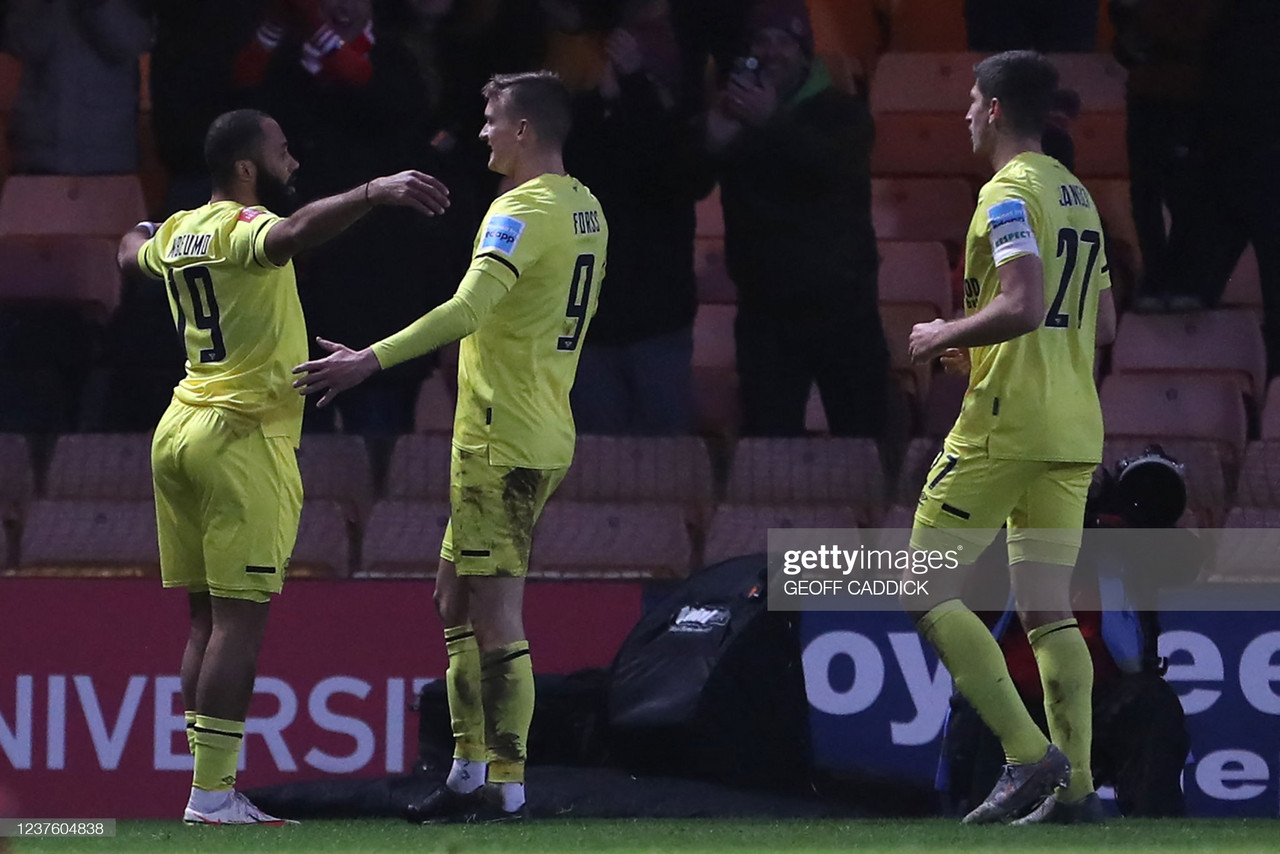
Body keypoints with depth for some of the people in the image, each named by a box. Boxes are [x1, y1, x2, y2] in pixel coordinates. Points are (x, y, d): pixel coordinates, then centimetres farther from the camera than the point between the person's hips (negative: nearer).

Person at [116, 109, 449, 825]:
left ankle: (212, 784, 8)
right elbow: (293, 235, -36)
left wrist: (140, 231, 62)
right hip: (245, 437, -9)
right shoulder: (242, 227, -12)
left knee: (207, 616, 9)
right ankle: (211, 793, -12)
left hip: (180, 431, 9)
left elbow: (133, 255, 38)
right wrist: (376, 193, -49)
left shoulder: (176, 235, 14)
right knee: (240, 619, -9)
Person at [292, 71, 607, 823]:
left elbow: (467, 310, -28)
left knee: (495, 616, -7)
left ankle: (506, 788, -6)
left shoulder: (523, 212, -16)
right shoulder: (585, 209, 12)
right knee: (457, 601, 16)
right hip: (543, 437, 10)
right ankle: (470, 773, 18)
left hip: (502, 444, -10)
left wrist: (371, 361, -32)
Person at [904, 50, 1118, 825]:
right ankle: (1075, 786, 0)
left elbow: (1023, 304, -24)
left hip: (1006, 427, -9)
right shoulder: (1078, 196, 17)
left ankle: (1028, 753, -13)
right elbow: (1104, 324, 21)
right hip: (1076, 432, 9)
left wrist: (945, 336, -8)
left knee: (927, 591, -4)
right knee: (1049, 609, 8)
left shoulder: (1009, 194, -11)